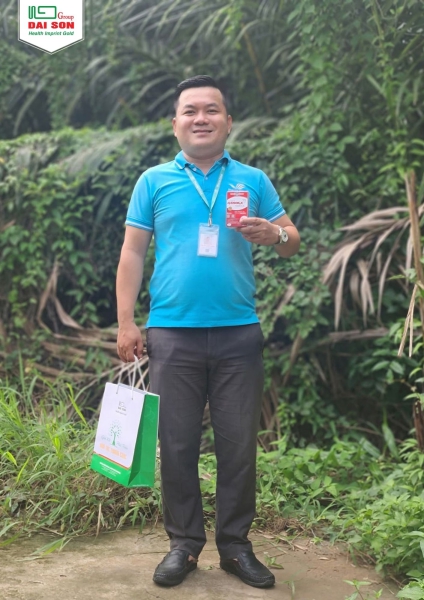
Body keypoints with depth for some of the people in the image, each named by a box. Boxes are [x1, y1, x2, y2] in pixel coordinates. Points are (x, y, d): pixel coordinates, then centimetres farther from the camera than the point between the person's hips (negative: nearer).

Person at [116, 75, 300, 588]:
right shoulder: (154, 182, 7)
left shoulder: (252, 181, 10)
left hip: (238, 334, 1)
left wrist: (273, 234, -14)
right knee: (177, 444, 5)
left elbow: (292, 241, 10)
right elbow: (132, 253, 5)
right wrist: (125, 323, -2)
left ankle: (235, 544, 19)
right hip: (173, 334, -1)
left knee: (239, 444, 6)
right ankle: (184, 543, 19)